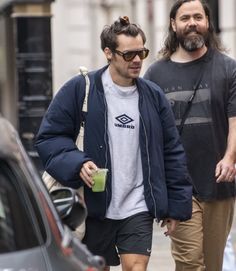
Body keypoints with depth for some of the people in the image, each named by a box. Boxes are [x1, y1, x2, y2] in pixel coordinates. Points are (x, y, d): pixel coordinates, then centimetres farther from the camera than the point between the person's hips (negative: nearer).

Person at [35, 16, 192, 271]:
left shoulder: (153, 96, 5)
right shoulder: (79, 89, -6)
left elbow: (172, 152, 9)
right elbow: (48, 137, -4)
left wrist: (176, 205, 7)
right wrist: (77, 163, -22)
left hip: (138, 209, 1)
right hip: (93, 208, -1)